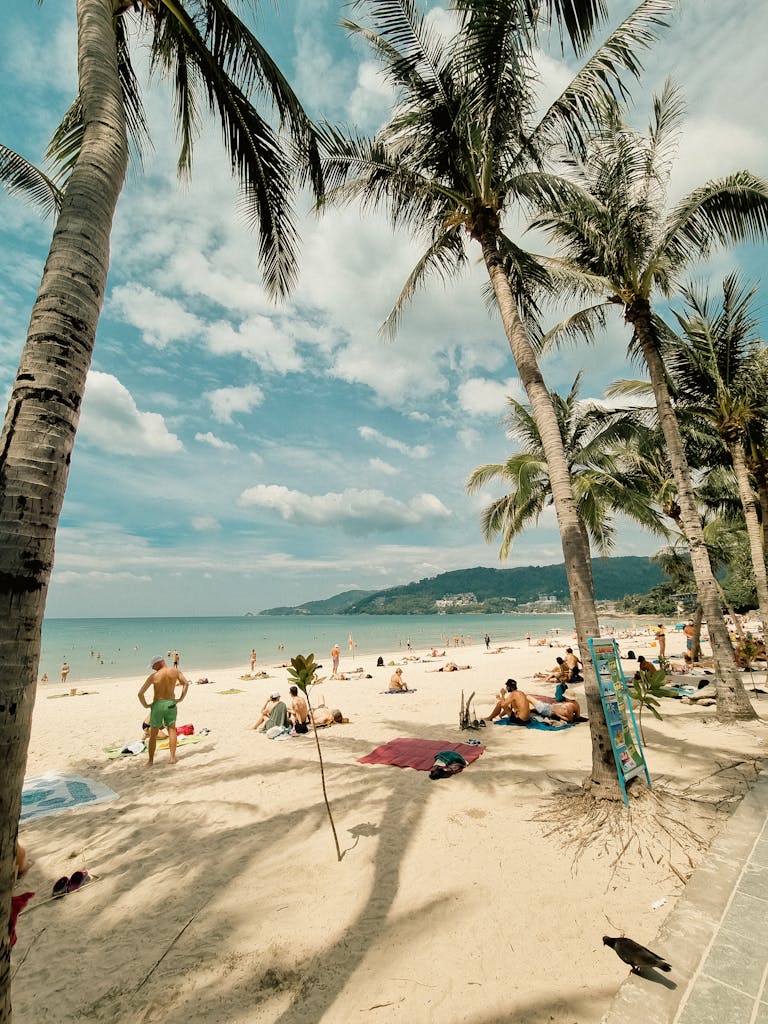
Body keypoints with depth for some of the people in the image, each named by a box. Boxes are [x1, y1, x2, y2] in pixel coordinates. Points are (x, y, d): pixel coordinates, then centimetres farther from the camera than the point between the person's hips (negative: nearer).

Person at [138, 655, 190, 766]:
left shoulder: (153, 676, -9)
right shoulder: (175, 671, -4)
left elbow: (140, 693, -11)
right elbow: (186, 683, -11)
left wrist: (145, 705, 3)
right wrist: (180, 699, -2)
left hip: (157, 705, -1)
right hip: (171, 704, 1)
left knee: (153, 734, 14)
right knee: (172, 729, 13)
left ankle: (151, 761, 21)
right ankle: (173, 757, 5)